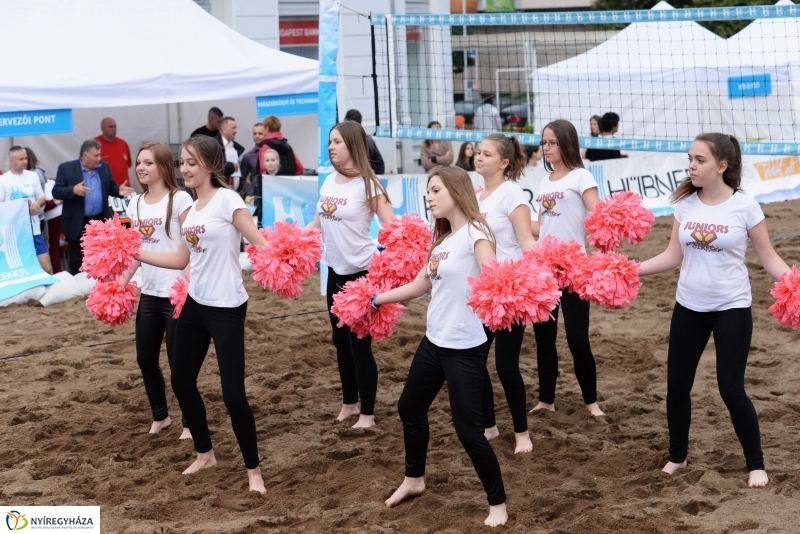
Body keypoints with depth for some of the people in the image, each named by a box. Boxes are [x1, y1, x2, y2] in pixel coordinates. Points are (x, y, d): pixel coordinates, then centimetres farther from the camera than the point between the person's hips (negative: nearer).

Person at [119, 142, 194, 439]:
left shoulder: (179, 200, -10)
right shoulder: (136, 203, 10)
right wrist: (120, 284, 10)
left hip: (176, 293, -7)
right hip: (149, 293, 7)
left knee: (178, 360, 0)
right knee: (145, 359, 13)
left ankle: (190, 422, 15)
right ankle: (160, 415, 30)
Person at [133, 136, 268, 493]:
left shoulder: (226, 199, -12)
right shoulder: (191, 209, 10)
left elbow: (258, 241, -19)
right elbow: (181, 260, 16)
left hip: (226, 308, -8)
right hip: (195, 304, 8)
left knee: (233, 393, -8)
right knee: (182, 382, 16)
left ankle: (253, 470, 10)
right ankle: (205, 454, 35)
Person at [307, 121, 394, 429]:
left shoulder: (367, 184, -13)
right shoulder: (328, 182, 5)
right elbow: (318, 223, 16)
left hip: (362, 271, -7)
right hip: (336, 270, 7)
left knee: (360, 343, -2)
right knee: (340, 340, 15)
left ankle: (367, 413, 10)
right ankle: (349, 402, 30)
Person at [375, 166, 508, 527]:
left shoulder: (475, 233, -14)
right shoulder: (442, 239, 10)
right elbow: (420, 285, 18)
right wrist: (377, 299, 24)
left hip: (465, 346, -9)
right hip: (434, 340, 9)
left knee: (467, 426, -7)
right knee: (410, 407, 21)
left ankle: (498, 503, 9)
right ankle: (414, 479, 42)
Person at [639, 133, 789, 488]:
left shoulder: (744, 206, -12)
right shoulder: (685, 204, -1)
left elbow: (768, 258, -7)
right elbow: (674, 255, 5)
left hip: (732, 308, -4)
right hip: (688, 306, 5)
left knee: (731, 388, -5)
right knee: (677, 384, 10)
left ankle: (756, 464, 13)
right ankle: (677, 456, 30)